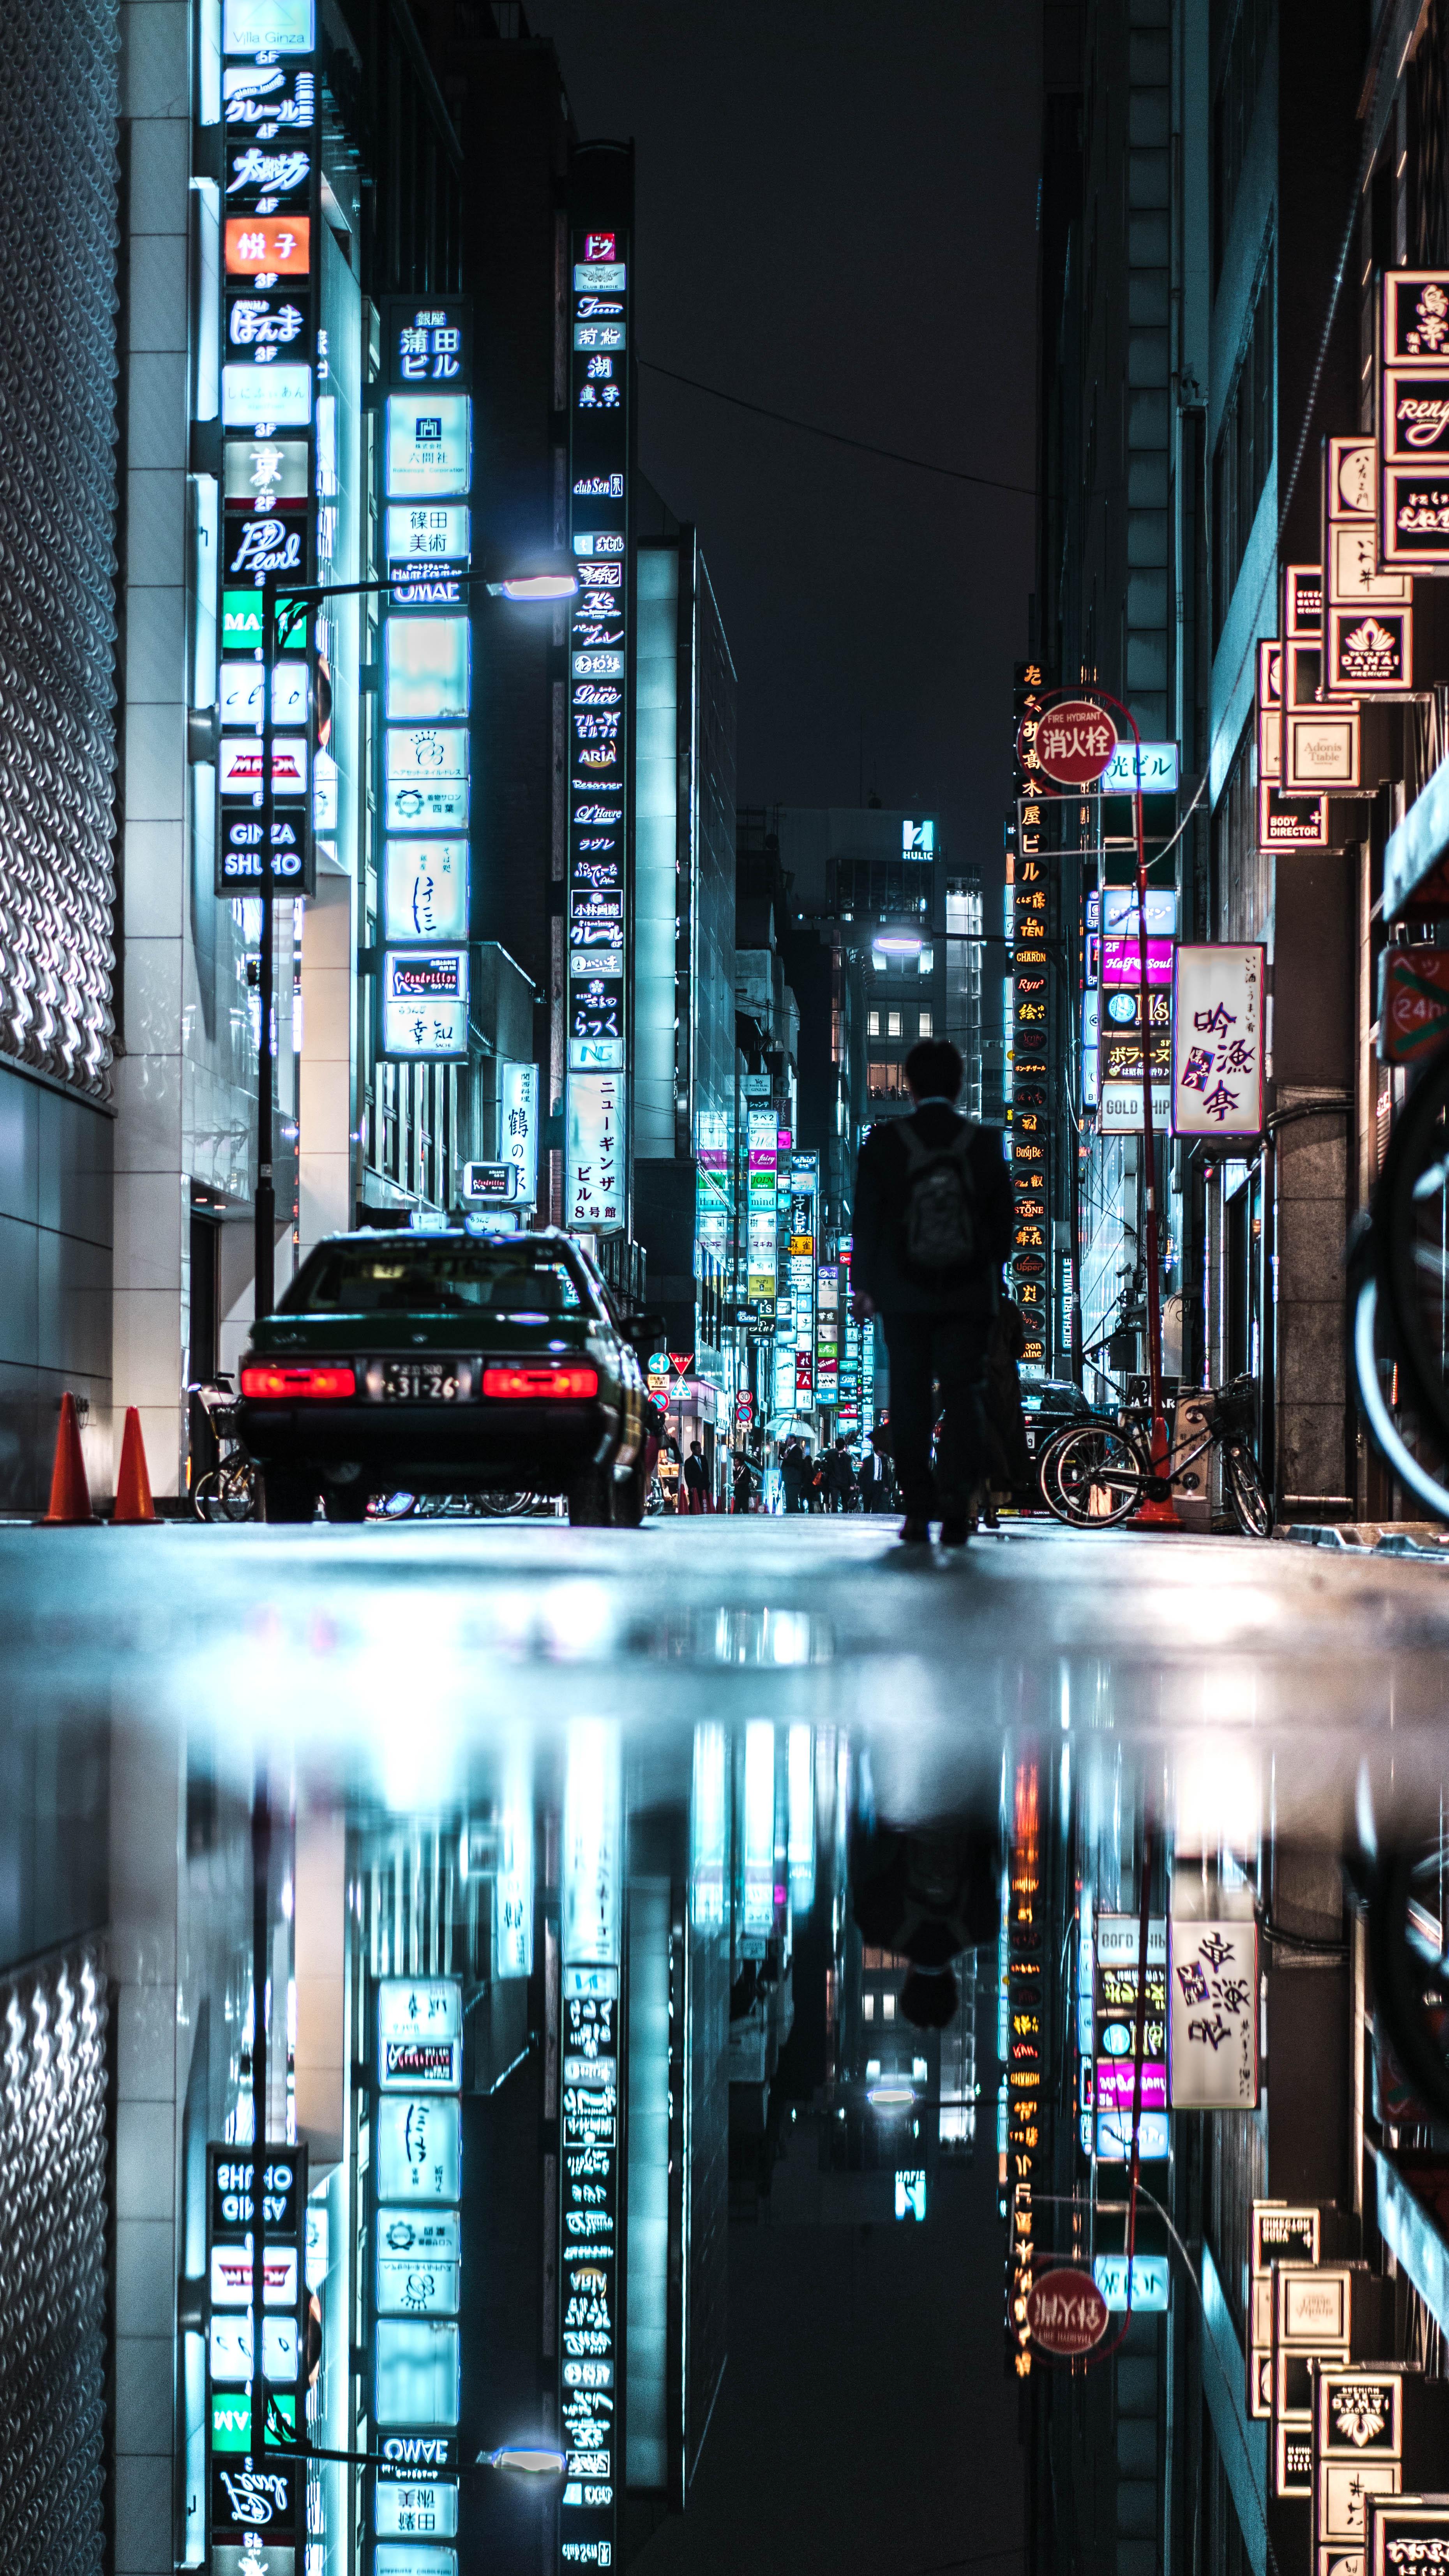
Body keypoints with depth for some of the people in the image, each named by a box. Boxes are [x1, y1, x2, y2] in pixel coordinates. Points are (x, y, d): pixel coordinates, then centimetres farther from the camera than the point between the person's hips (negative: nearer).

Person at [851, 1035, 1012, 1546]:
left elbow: (866, 1222, 0)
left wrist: (863, 1285, 9)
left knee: (910, 1402, 7)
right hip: (969, 1295, 0)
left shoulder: (884, 1144, -3)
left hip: (904, 1296, 0)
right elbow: (1003, 1223, 5)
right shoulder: (986, 1145, -1)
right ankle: (957, 1496, -16)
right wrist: (991, 1278, 18)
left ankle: (919, 1509, 6)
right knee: (962, 1395, 2)